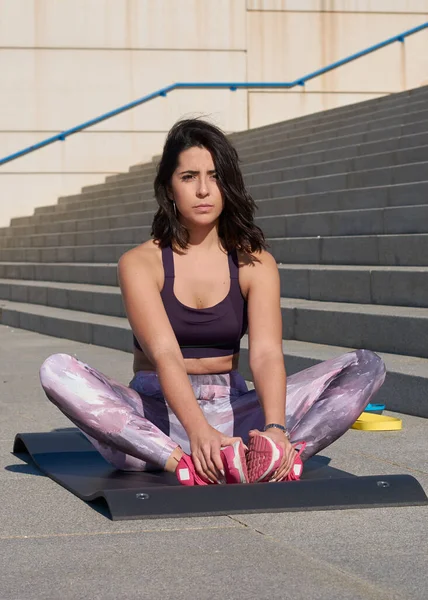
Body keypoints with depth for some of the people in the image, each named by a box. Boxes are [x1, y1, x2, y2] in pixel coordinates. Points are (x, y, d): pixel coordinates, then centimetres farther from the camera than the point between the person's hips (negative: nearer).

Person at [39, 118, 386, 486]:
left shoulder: (256, 263, 1)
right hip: (157, 414, -2)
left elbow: (267, 353, -14)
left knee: (367, 367, -17)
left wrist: (275, 429, -35)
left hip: (232, 412, 2)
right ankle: (185, 464, -46)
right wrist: (198, 431, -39)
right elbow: (165, 354, -21)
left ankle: (273, 458, -45)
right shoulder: (140, 263, -5)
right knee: (56, 372, -31)